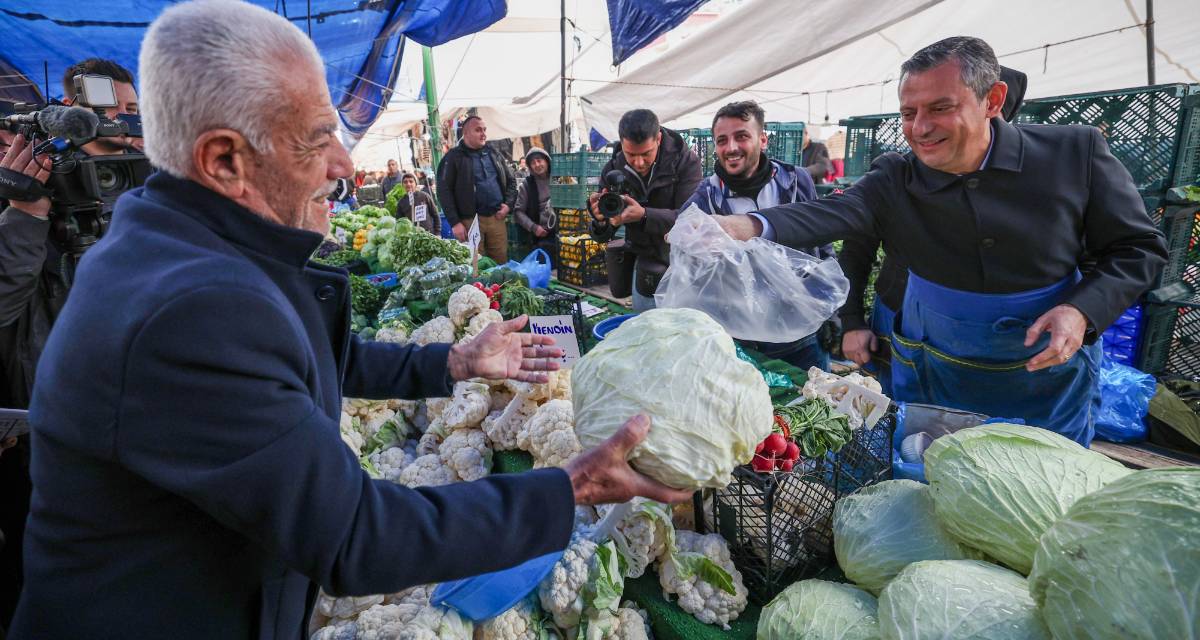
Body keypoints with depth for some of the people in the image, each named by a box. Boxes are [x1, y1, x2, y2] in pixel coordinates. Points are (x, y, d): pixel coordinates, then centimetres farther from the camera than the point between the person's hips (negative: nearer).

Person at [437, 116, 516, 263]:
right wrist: (455, 222, -13)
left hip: (497, 218, 5)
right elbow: (445, 191, -6)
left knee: (501, 263, 7)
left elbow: (511, 180, 21)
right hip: (470, 221, -4)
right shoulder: (453, 158, -1)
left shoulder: (493, 154, 15)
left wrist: (508, 204, 3)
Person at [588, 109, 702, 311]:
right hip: (646, 266, 3)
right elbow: (604, 236, -3)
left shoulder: (686, 161, -16)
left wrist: (643, 215, -39)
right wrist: (601, 222, -27)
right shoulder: (613, 169, -6)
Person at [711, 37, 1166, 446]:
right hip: (932, 377, 1)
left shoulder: (1074, 153, -14)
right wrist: (749, 226, -52)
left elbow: (1138, 247, -4)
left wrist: (1082, 311, -22)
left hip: (1047, 373, 0)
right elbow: (831, 214, -33)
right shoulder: (894, 181, -13)